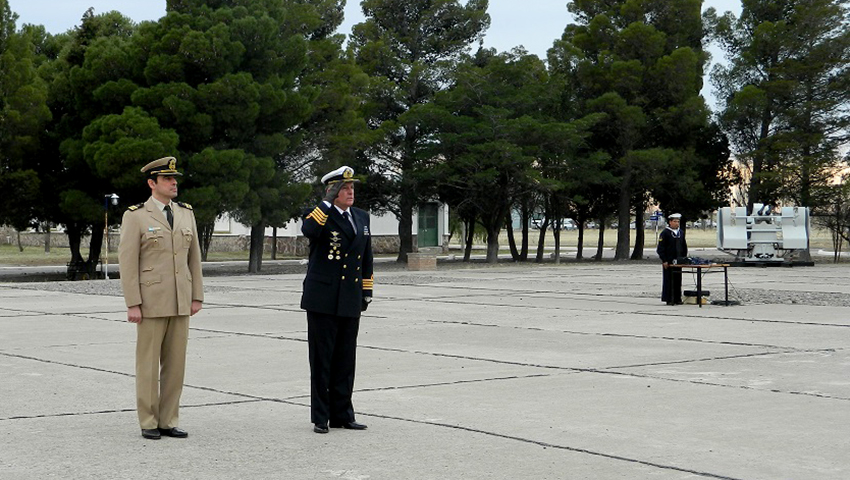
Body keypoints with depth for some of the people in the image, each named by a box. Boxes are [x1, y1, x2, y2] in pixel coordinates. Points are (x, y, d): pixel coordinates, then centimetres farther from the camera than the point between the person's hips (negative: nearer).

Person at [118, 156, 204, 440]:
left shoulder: (186, 213, 10)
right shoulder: (135, 216, -6)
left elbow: (194, 257, 13)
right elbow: (127, 262, -8)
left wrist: (197, 296, 7)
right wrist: (133, 304, -13)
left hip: (180, 303, 5)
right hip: (151, 302, -5)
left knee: (175, 363, 7)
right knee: (148, 364, 1)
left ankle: (168, 421, 14)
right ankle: (148, 423, 10)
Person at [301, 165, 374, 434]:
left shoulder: (361, 218, 14)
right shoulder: (321, 214, -4)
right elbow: (308, 231, -29)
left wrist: (367, 291, 17)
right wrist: (328, 202, -24)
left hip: (350, 301, 6)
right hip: (323, 300, -6)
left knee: (345, 360, 10)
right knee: (321, 359, 1)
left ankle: (342, 415, 18)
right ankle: (320, 417, 8)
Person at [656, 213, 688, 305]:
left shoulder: (681, 232, 14)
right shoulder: (665, 233, -6)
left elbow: (684, 247, 22)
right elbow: (660, 248, -9)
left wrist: (684, 258, 13)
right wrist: (664, 260, -13)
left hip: (678, 261, 6)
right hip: (668, 262, -6)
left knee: (678, 280, 6)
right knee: (668, 280, -3)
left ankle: (677, 299, 12)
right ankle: (669, 299, 1)